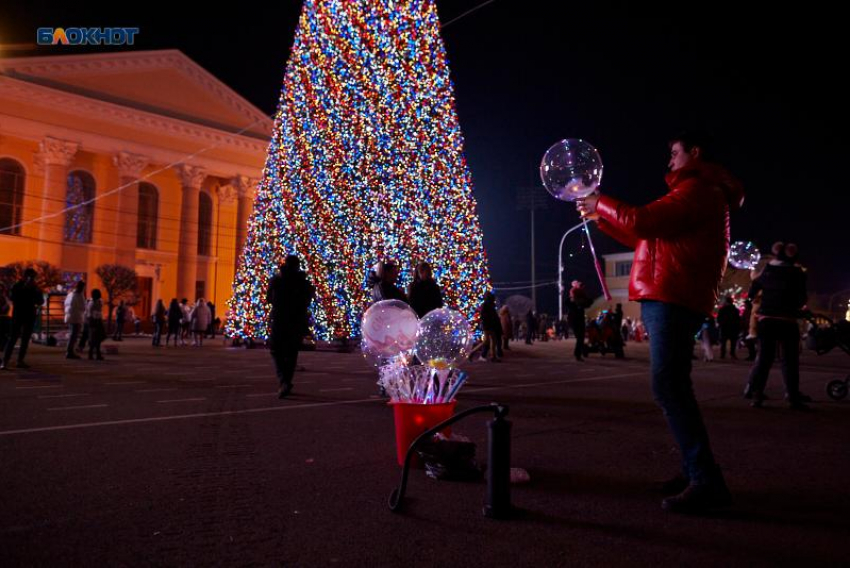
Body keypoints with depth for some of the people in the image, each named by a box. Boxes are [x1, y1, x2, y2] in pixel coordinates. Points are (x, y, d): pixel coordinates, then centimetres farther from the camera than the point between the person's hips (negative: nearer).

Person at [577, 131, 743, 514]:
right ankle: (696, 472, 20)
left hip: (672, 300, -11)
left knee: (668, 386, -16)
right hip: (667, 299, 11)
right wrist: (601, 218, 25)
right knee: (672, 387, 13)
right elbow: (644, 237, 28)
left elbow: (642, 221, -18)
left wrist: (601, 203, -2)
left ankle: (706, 483, -15)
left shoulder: (697, 190, -7)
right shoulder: (700, 193, 27)